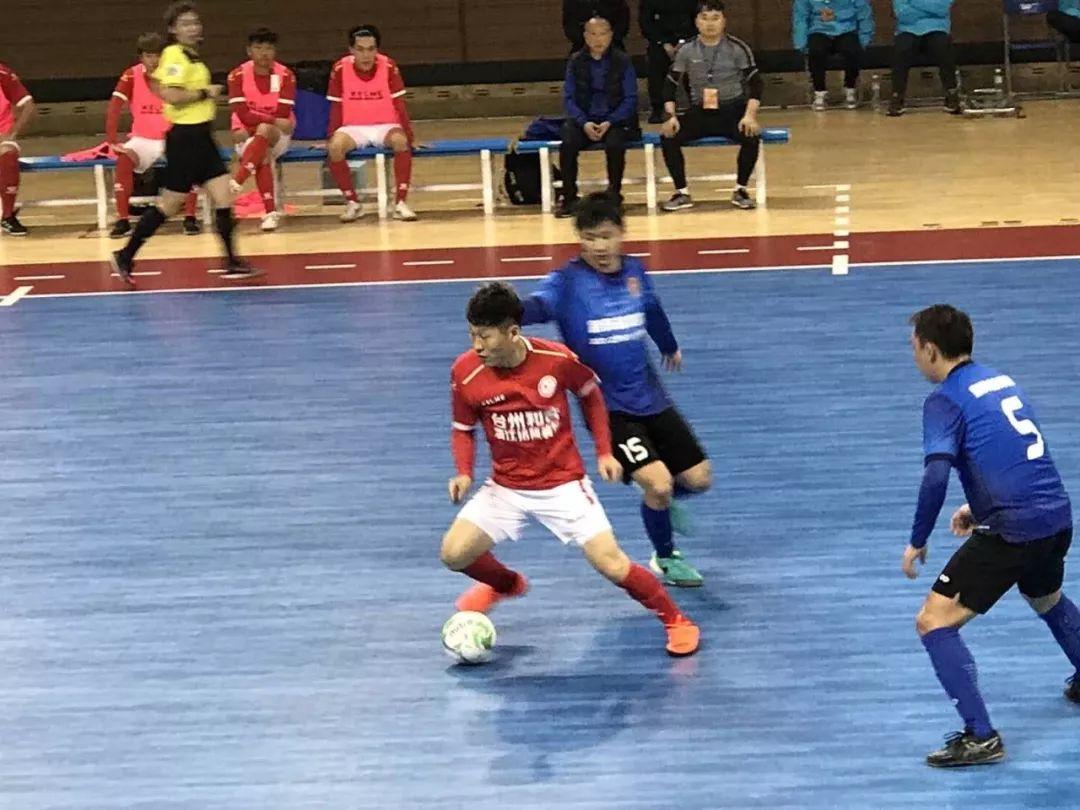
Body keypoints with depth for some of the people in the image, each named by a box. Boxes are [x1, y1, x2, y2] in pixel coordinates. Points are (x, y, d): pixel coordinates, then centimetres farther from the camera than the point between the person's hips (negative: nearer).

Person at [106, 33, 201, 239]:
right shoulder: (131, 76, -9)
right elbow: (114, 108, -13)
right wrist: (113, 140, -25)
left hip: (172, 139, 0)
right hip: (142, 140, 0)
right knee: (124, 159, -29)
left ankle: (190, 218, -18)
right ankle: (123, 220, -21)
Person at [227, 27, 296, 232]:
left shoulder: (285, 75, -8)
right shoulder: (238, 75, -7)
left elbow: (283, 116, -12)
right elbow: (243, 115, -15)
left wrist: (260, 121, -19)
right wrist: (274, 120, -21)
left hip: (277, 135, 0)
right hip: (248, 135, 0)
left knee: (264, 130, -35)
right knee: (262, 155, -33)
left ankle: (236, 182, -47)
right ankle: (270, 212, -41)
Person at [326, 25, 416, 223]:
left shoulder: (388, 66, -8)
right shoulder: (340, 69, -7)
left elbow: (400, 106, -5)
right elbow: (336, 109, 0)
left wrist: (410, 137, -12)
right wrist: (330, 139, -6)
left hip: (385, 126, -1)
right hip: (353, 128, 1)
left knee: (400, 141, -34)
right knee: (335, 147, -31)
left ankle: (400, 203, -26)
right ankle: (353, 203, -13)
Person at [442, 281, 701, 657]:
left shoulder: (557, 359, -18)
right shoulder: (466, 372, -16)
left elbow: (591, 394, 4)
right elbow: (463, 429, 2)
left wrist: (604, 452, 0)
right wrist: (464, 474, -15)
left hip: (562, 485, -2)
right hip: (505, 488, 2)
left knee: (612, 565, -13)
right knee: (454, 554, -10)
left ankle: (676, 621, 12)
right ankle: (505, 584, 25)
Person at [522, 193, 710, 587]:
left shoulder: (634, 272, 2)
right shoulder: (569, 281, -15)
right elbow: (540, 304, -35)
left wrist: (670, 347, 41)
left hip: (650, 397, 6)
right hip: (606, 405, -5)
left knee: (699, 478, 7)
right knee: (657, 483, -16)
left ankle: (661, 500, 43)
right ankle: (665, 559, 12)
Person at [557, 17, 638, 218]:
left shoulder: (622, 61, 1)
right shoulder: (576, 62, 6)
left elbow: (630, 98, -2)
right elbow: (568, 98, 2)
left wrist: (610, 122, -17)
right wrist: (584, 123, -15)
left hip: (615, 120, -1)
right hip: (584, 120, 1)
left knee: (614, 145, -34)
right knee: (568, 144, -29)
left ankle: (614, 195, -14)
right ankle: (569, 198, -14)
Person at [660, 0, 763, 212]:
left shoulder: (738, 49, -5)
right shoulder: (687, 51, 1)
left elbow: (756, 83, -6)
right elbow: (671, 85, 6)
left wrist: (750, 115, -21)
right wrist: (671, 116, -10)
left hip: (732, 111, -2)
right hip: (700, 113, 2)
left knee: (751, 136, -31)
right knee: (668, 137, -22)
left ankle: (740, 190, -11)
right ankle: (682, 193, -10)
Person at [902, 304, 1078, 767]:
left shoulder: (945, 400, -9)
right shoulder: (1000, 381, 16)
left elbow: (936, 476, -21)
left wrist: (918, 541, -10)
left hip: (1012, 530, -9)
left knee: (934, 622, -5)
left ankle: (980, 737, -11)